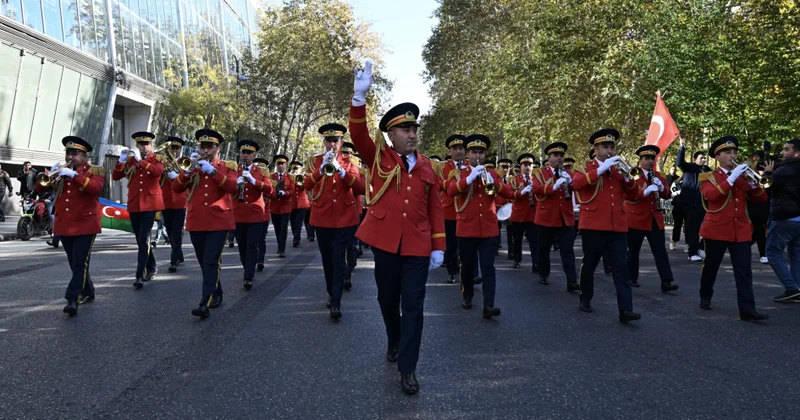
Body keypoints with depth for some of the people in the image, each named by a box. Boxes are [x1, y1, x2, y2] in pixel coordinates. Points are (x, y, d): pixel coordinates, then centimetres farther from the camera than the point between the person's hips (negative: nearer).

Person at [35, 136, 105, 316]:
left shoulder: (95, 171, -1)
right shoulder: (60, 173, 14)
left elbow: (96, 188, -21)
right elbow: (39, 188, 7)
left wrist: (74, 175, -26)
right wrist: (50, 175, -11)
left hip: (85, 225, -6)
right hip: (64, 226, 6)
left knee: (80, 264, -12)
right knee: (75, 264, 15)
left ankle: (72, 300, -16)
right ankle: (87, 293, 31)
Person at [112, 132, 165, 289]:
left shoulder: (158, 159, 1)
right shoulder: (130, 160, 10)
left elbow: (157, 171, -21)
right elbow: (115, 176, 2)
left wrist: (140, 159, -25)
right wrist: (121, 160, -11)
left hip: (150, 204, -4)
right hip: (134, 205, 4)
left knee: (143, 240, -12)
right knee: (141, 240, 13)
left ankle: (140, 275, -12)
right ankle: (152, 267, 30)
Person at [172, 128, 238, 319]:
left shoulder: (227, 166, 3)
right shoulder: (193, 166, 11)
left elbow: (232, 187, -15)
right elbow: (176, 188, 0)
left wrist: (212, 171, -23)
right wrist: (188, 170, -15)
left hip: (219, 221, -4)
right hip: (196, 222, 4)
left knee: (211, 262, -12)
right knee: (205, 263, 12)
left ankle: (205, 304, -15)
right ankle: (216, 296, 29)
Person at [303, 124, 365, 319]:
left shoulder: (349, 162, 4)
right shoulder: (314, 161, 7)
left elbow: (361, 187, -11)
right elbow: (307, 185, -11)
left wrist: (341, 170, -24)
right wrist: (322, 169, -28)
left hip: (345, 219, -2)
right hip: (322, 219, 2)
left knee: (339, 260, -7)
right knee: (327, 259, 13)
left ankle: (336, 303, -8)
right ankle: (331, 294, 30)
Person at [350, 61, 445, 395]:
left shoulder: (426, 166, 7)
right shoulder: (379, 158, 1)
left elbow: (435, 208, 9)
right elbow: (359, 136, -17)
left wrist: (439, 247, 5)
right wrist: (360, 97, -32)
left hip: (418, 247, 1)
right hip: (385, 243, -1)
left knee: (413, 305, 0)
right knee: (388, 299, 16)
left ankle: (407, 368, 8)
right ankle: (394, 342, 42)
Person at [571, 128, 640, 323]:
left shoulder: (618, 169, 16)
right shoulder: (586, 167, 2)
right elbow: (575, 184, -21)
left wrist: (627, 177, -5)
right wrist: (601, 169, -25)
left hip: (618, 226, 4)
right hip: (594, 225, -3)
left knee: (621, 268, -3)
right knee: (589, 264, 9)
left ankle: (626, 309, -6)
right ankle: (585, 298, 29)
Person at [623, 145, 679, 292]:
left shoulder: (659, 175, 11)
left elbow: (667, 195, 7)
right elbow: (628, 195, -17)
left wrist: (661, 187, -14)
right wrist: (645, 191, -31)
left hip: (655, 219, 5)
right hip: (636, 219, -4)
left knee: (660, 250, -2)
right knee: (633, 250, 4)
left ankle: (666, 282, -4)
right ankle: (631, 278, 18)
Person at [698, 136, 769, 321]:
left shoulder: (743, 176, 13)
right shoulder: (708, 177, 0)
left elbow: (762, 199, 6)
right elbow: (711, 195, -21)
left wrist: (753, 183, -11)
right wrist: (731, 178, -24)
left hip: (741, 230, 3)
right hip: (716, 229, -3)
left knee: (744, 270, -4)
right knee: (710, 266, 9)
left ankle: (747, 309, -5)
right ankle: (705, 297, 29)